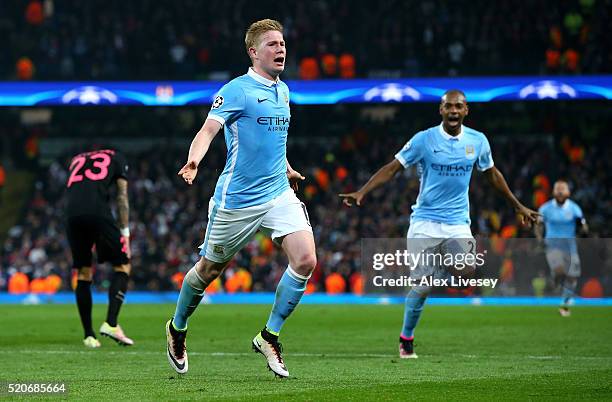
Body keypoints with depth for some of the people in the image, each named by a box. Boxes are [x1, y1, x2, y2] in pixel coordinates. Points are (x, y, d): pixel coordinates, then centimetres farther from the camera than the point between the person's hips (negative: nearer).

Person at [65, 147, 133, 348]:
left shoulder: (76, 160, 35)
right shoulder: (117, 158, 24)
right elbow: (122, 197, 14)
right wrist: (125, 232, 14)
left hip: (72, 214, 4)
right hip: (98, 212, -4)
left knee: (83, 274, 14)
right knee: (122, 266, 9)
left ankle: (89, 335, 11)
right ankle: (111, 324, -7)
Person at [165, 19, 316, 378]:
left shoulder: (283, 91, 11)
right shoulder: (237, 90, -12)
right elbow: (209, 129, -25)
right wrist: (194, 160, -43)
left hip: (279, 193, 6)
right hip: (238, 200, -6)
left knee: (306, 260, -13)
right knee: (210, 269, 8)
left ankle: (270, 336, 2)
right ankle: (177, 329, 35)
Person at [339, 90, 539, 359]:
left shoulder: (478, 141, 5)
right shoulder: (424, 140, -4)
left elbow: (492, 174, 21)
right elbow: (393, 168, -2)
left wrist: (517, 206, 28)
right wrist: (362, 192, -13)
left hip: (458, 224, 2)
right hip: (425, 222, -2)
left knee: (468, 274, -23)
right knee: (423, 285, -10)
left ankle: (442, 272, 13)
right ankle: (406, 339, 12)